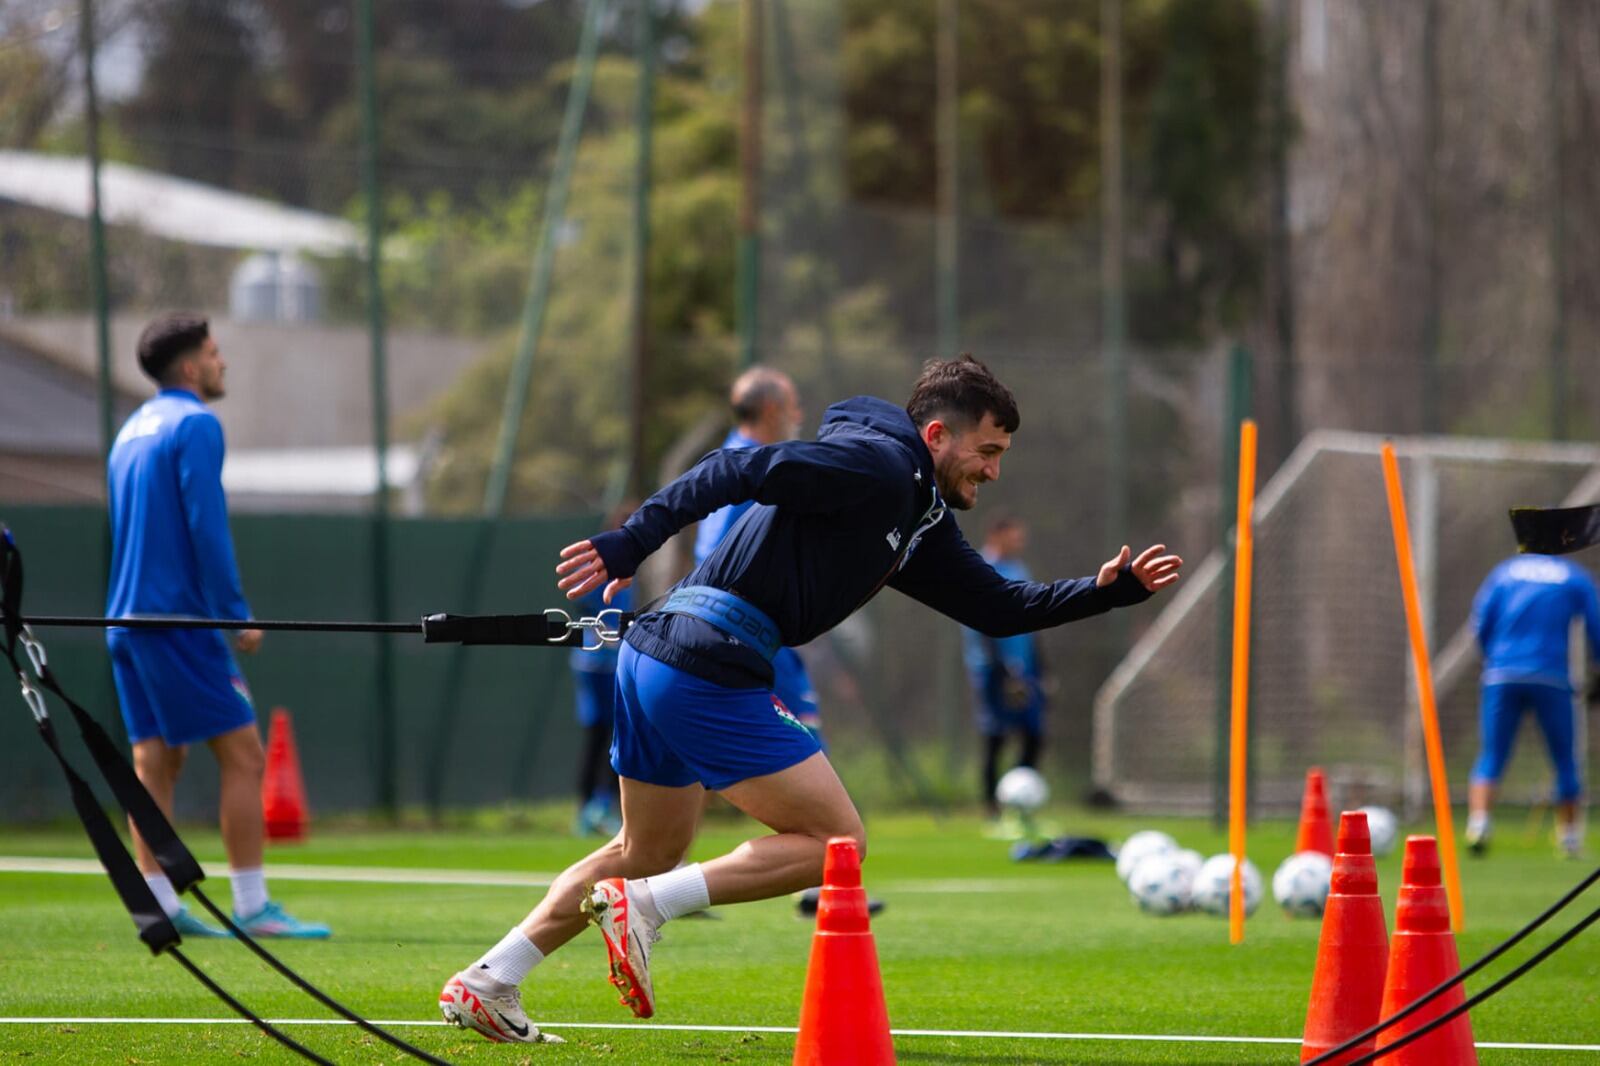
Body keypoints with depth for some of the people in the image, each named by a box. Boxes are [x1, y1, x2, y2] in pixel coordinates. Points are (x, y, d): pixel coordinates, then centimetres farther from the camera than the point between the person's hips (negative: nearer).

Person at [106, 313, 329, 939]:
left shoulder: (133, 430, 18)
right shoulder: (193, 425, -9)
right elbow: (206, 527, -17)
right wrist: (237, 614, -13)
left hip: (128, 620, 9)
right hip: (178, 620, -9)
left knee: (155, 760, 7)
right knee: (243, 754, -6)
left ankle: (158, 904, 2)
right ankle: (251, 907, -9)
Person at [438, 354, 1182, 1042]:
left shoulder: (920, 523, 21)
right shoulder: (876, 465, -9)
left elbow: (1001, 609, 26)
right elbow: (741, 471, -20)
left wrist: (1112, 589, 17)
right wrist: (631, 543, -27)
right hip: (710, 667, -10)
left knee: (649, 854, 23)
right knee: (836, 839, -3)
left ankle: (485, 983, 19)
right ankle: (646, 907, -11)